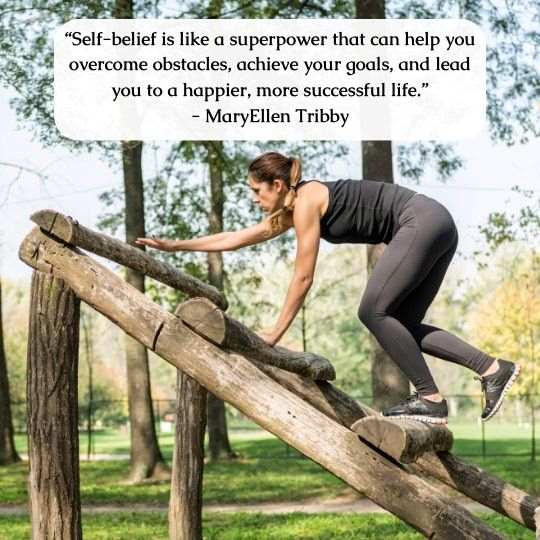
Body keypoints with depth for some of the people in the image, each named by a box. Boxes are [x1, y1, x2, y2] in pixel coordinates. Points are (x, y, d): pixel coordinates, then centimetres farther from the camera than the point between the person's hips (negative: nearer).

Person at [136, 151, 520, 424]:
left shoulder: (306, 201, -10)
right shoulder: (293, 207, 16)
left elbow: (303, 277, -9)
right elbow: (239, 238, 23)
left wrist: (276, 333, -3)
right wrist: (176, 245, 25)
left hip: (422, 223, -10)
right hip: (436, 225, 10)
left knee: (374, 311, -11)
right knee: (401, 324, 7)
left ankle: (431, 399, -11)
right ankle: (493, 368, -1)